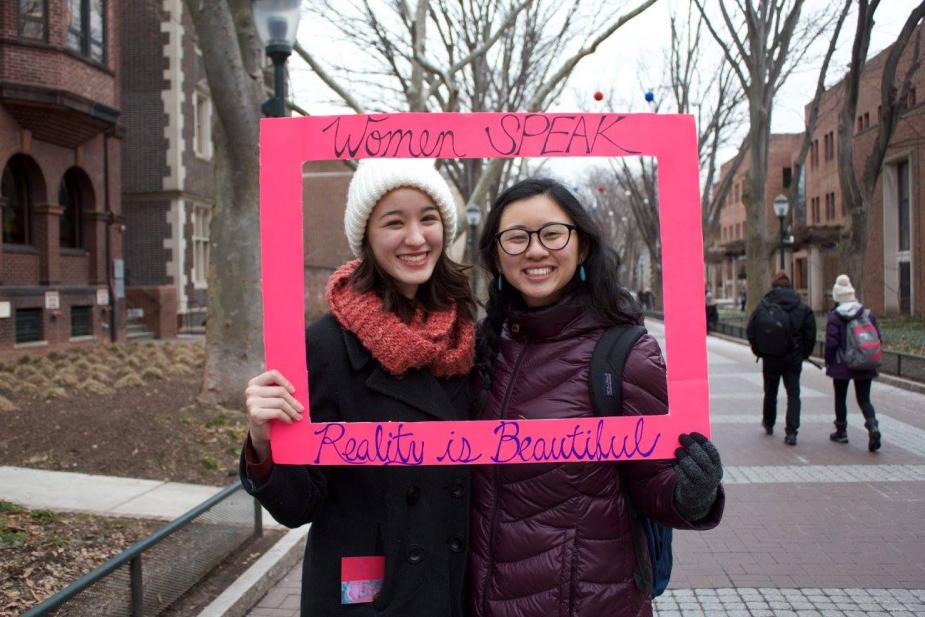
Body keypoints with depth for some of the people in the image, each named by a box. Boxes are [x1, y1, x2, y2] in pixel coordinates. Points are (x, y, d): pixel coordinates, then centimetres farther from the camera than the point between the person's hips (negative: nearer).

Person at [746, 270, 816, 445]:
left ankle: (768, 424, 37)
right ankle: (791, 432, -5)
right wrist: (803, 354, 10)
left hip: (770, 359, 1)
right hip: (793, 359, -1)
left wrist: (760, 352, 9)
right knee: (793, 394, 4)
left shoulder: (762, 307, -7)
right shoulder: (803, 308, -5)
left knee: (770, 392, 19)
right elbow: (811, 334, -4)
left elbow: (751, 332, -6)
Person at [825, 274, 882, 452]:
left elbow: (831, 343, -15)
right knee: (864, 399, 8)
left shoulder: (834, 317, -12)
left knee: (840, 399, 14)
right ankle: (873, 426, -16)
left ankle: (841, 432, 23)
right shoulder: (868, 314, 0)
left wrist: (828, 363, -2)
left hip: (841, 365, -3)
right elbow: (878, 339, 2)